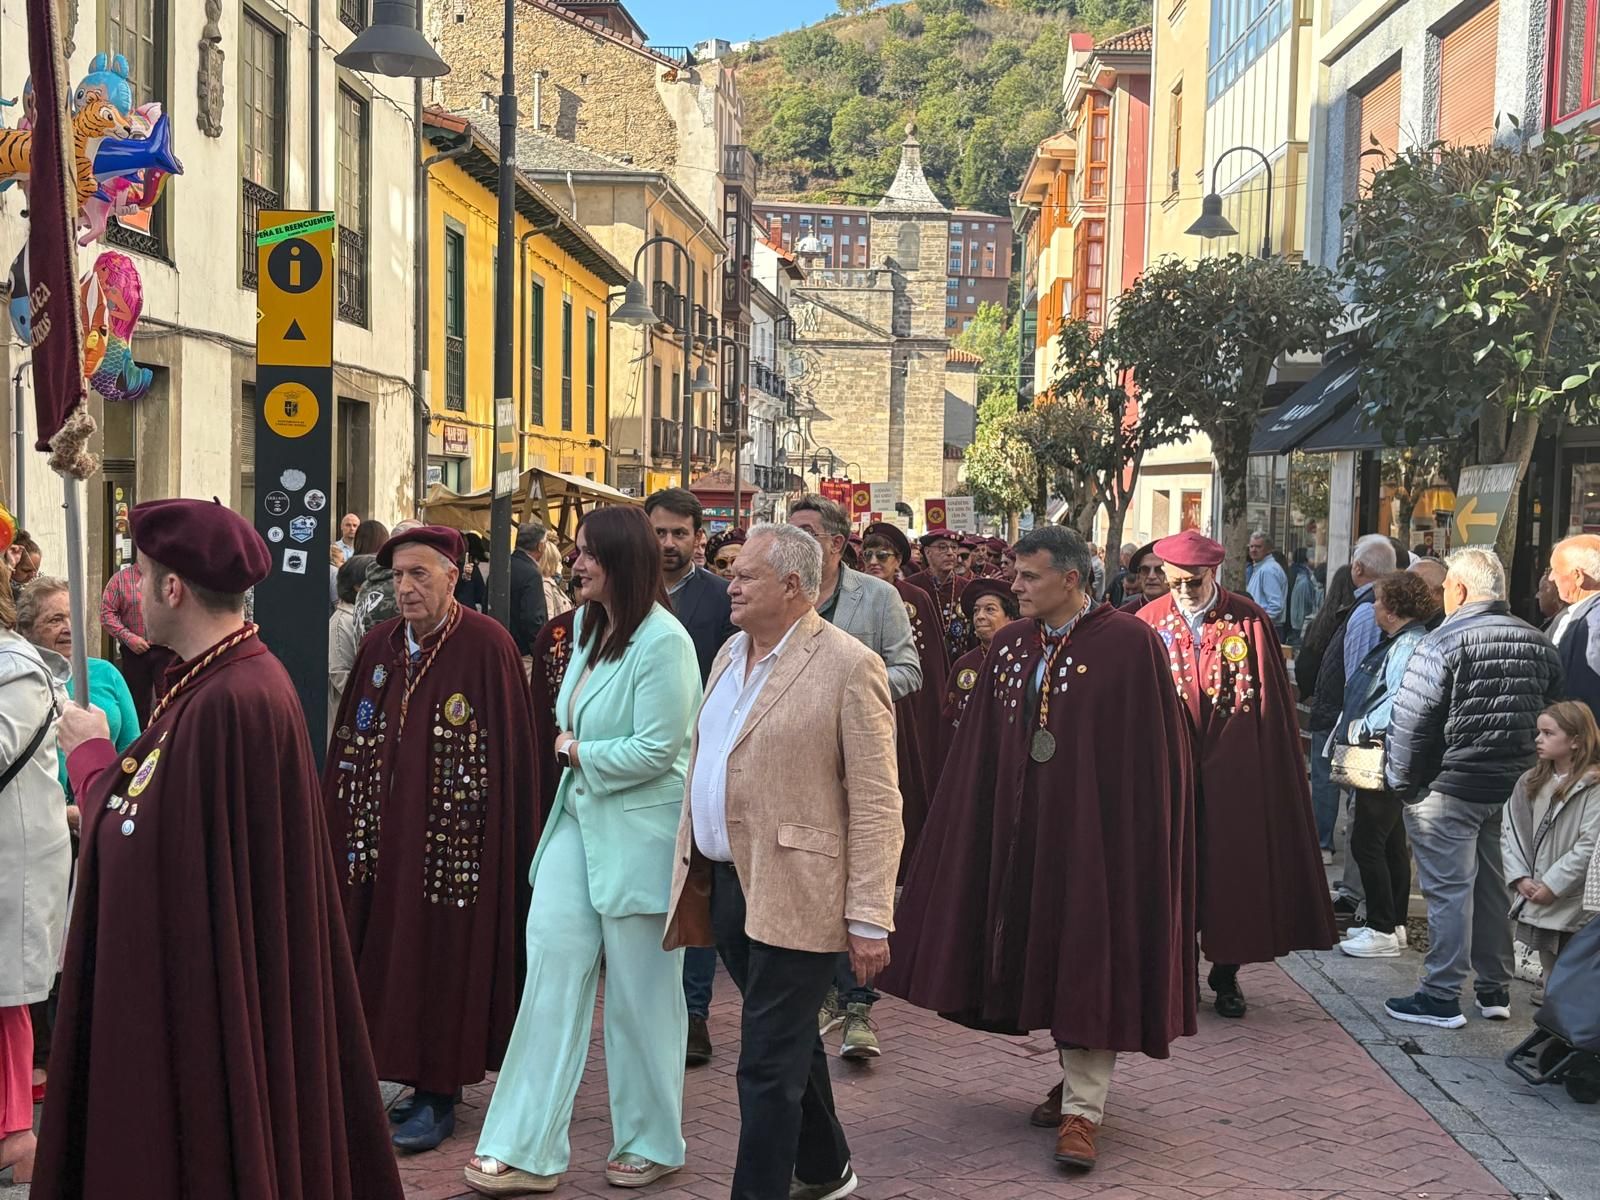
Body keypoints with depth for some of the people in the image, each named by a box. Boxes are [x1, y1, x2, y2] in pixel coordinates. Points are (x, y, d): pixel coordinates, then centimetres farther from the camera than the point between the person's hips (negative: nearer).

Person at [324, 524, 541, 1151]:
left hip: (452, 837, -6)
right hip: (382, 834, 6)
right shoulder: (378, 646, 7)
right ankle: (413, 1076, 24)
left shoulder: (486, 645, -11)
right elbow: (349, 743, 11)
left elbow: (510, 750, -12)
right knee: (385, 952, 10)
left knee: (441, 956, 2)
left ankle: (438, 1094, 14)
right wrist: (343, 826, 6)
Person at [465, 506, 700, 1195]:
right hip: (580, 817, 8)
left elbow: (656, 750, -20)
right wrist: (573, 749, 5)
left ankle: (651, 1144, 25)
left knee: (641, 995, 6)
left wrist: (578, 753, -9)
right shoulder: (588, 626, 9)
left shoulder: (662, 641, -18)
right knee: (551, 971, 4)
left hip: (638, 834, -8)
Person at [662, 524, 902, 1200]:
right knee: (789, 1042, 22)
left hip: (794, 896, -8)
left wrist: (869, 920, -17)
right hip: (724, 884, 8)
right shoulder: (730, 655, 12)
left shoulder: (848, 667, -13)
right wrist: (689, 867, 16)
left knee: (768, 1066, -3)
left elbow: (875, 805, -15)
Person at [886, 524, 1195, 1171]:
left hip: (1096, 826, -6)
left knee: (1089, 963, -2)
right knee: (1045, 953, 13)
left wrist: (1143, 837, -12)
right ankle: (1077, 1078, 30)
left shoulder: (1129, 644, -10)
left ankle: (1083, 1107, 4)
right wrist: (983, 822, 7)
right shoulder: (1009, 644, 6)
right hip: (1024, 826, 6)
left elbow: (1153, 753, -10)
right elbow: (980, 749, 9)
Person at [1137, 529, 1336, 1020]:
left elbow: (1269, 703, -2)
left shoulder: (1250, 621, -4)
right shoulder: (1150, 622, 0)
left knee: (1232, 868, 6)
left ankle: (1227, 973, 19)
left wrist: (1281, 772, -4)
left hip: (1234, 768, -1)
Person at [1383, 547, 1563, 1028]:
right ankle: (1495, 989, 25)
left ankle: (1441, 997, 4)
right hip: (1513, 789, 7)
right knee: (1492, 885, 16)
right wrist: (1522, 771, 20)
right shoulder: (1538, 644, 6)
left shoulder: (1444, 644, -15)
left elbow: (1411, 722, -17)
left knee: (1448, 889, -1)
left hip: (1449, 789, -7)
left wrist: (1402, 780, -5)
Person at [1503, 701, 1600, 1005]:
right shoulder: (1530, 782, 10)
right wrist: (1520, 877, -5)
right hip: (1535, 901, 6)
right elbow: (1512, 833, 7)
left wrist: (1552, 885, -16)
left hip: (1573, 907, -6)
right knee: (1550, 971, 16)